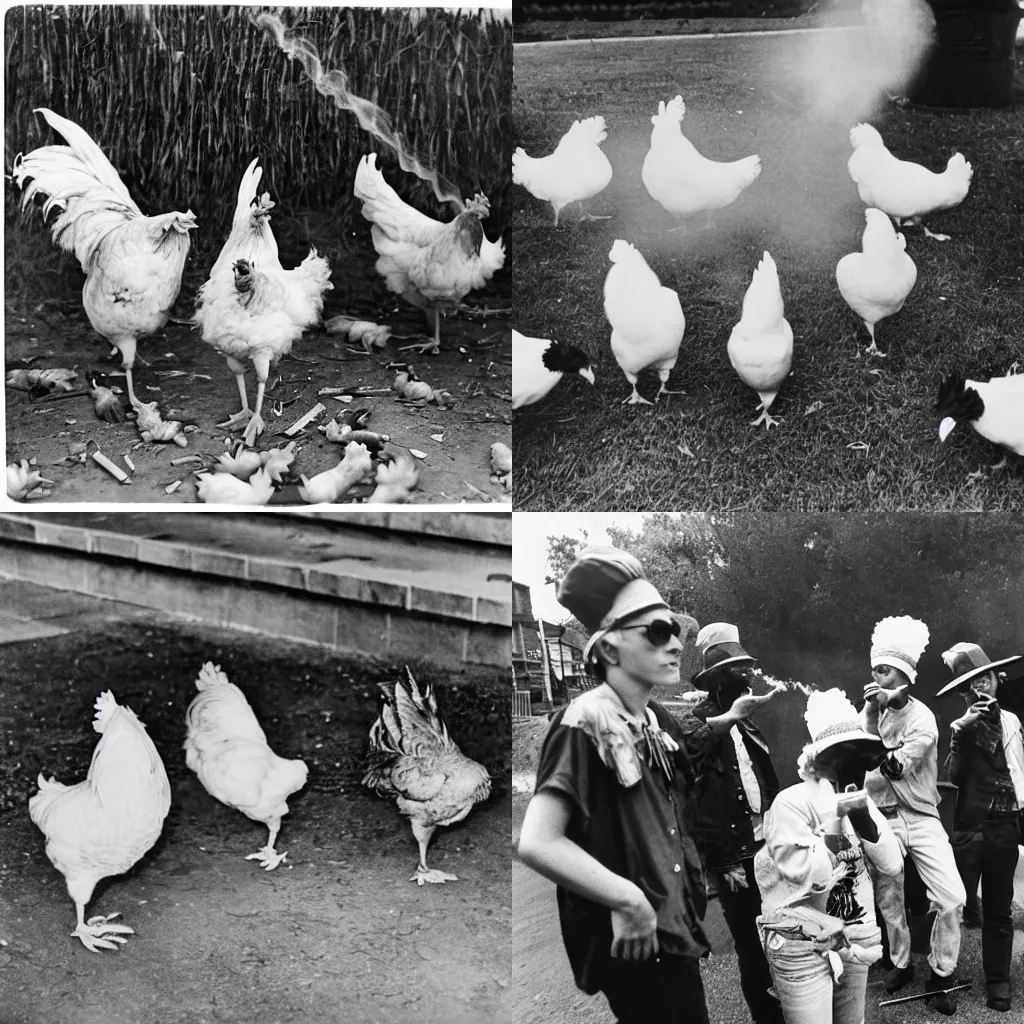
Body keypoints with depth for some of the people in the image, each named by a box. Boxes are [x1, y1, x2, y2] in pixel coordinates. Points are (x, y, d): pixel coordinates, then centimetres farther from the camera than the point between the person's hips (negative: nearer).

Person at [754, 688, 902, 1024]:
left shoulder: (854, 800, 7)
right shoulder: (791, 803, -15)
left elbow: (892, 864, -1)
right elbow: (814, 879, -23)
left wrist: (863, 815, -13)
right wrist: (834, 816, -19)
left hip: (853, 943, 7)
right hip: (802, 948, -7)